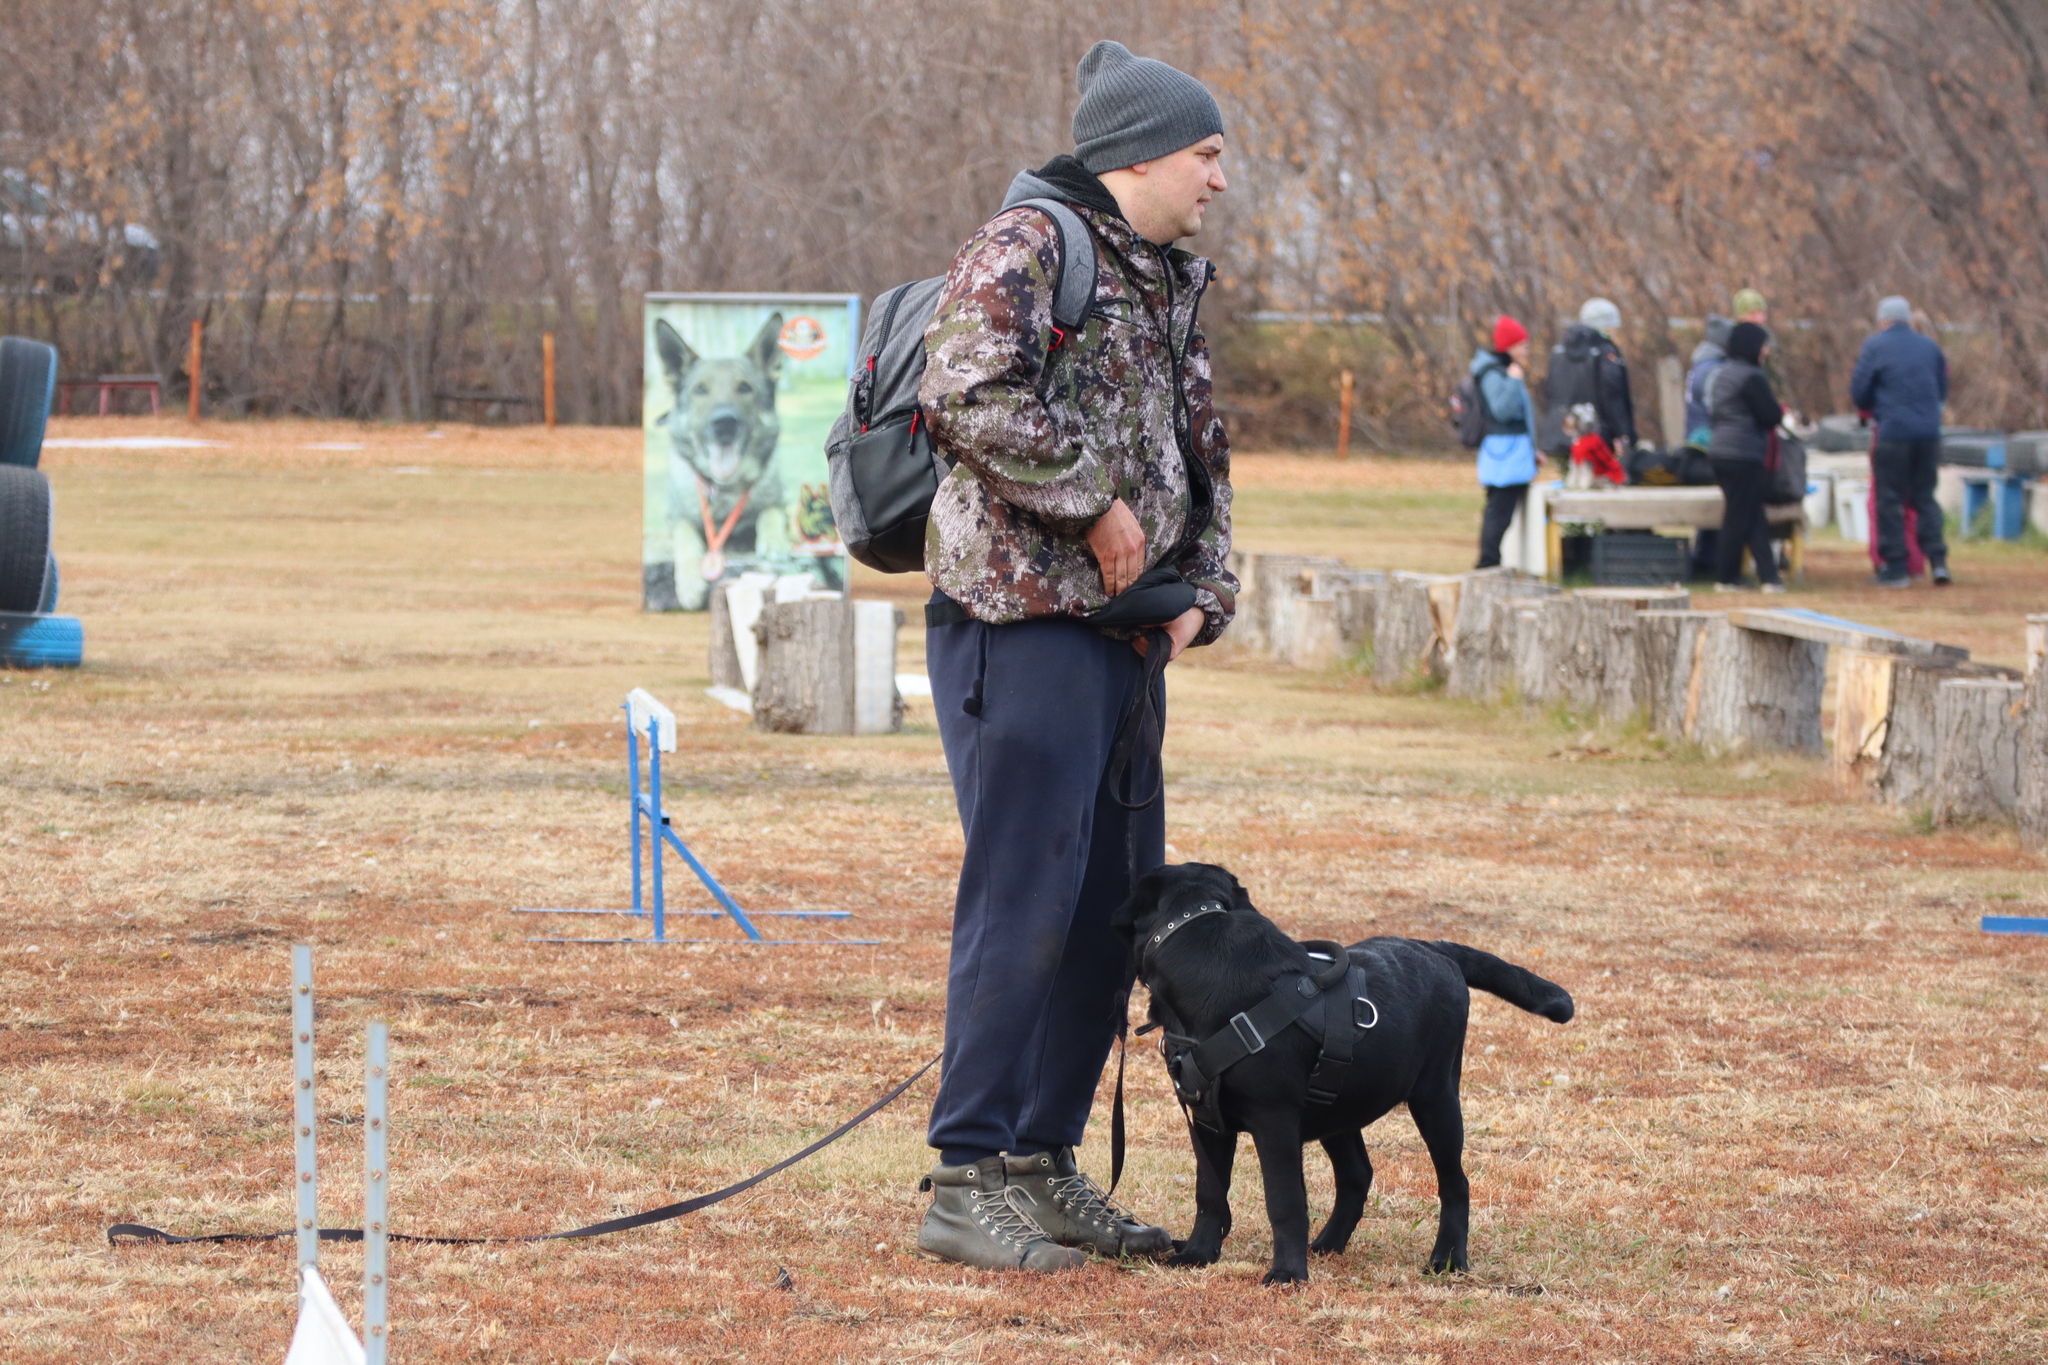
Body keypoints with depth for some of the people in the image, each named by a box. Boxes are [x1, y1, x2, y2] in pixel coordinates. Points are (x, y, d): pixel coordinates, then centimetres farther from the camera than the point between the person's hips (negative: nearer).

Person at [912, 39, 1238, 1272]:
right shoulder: (1026, 249, -10)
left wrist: (1203, 590, 13)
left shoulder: (1172, 286, 19)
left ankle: (1045, 1165, 19)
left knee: (1117, 905, 10)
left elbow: (1204, 454, 28)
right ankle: (969, 1182, -4)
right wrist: (1093, 505, -19)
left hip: (1128, 632, 9)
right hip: (1023, 619, -9)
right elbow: (968, 396, -25)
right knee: (1025, 898, -9)